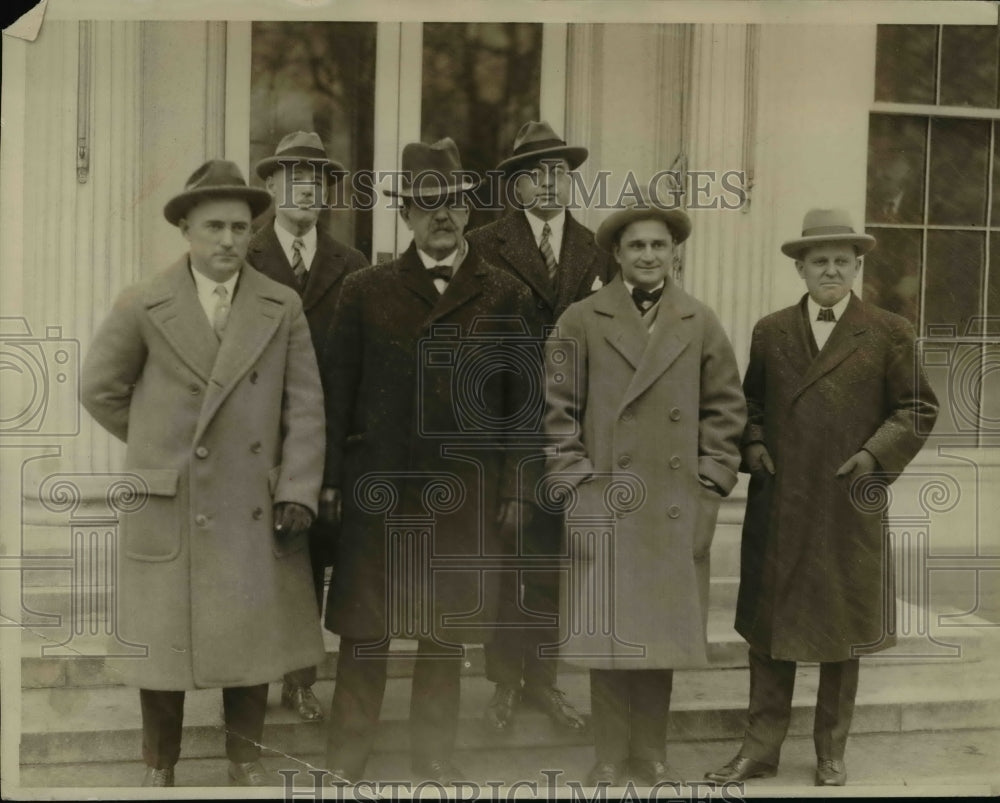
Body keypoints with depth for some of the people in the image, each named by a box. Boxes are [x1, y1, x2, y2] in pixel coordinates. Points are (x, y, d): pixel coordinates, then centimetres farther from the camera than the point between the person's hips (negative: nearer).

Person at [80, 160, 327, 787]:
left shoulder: (283, 307, 1)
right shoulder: (144, 306, -1)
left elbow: (305, 407, 0)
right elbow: (100, 389, 8)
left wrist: (298, 493, -7)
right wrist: (161, 440, 7)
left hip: (256, 508, 1)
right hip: (168, 507, -1)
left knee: (254, 635, 11)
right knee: (165, 639, 9)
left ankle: (247, 757, 29)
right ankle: (160, 765, 27)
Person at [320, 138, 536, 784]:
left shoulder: (506, 295, 5)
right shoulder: (366, 290, 4)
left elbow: (522, 399, 4)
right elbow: (339, 391, 4)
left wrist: (515, 487, 1)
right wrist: (330, 478, 0)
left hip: (466, 493, 1)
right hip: (379, 487, 0)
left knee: (447, 631, 11)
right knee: (364, 629, 6)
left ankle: (435, 752, 27)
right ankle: (346, 757, 20)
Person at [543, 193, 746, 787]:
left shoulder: (701, 323, 7)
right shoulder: (581, 321, 1)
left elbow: (726, 409, 8)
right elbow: (559, 411, 0)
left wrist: (711, 487, 1)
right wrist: (574, 488, -6)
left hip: (676, 511, 2)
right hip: (604, 507, -2)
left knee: (663, 632, 9)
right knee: (608, 633, 3)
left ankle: (652, 753, 23)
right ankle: (611, 757, 17)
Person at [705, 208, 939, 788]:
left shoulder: (889, 333, 2)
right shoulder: (770, 331, 9)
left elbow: (918, 408, 4)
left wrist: (878, 453, -9)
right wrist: (752, 443, 1)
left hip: (849, 508, -2)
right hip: (777, 507, 2)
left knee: (842, 632, 9)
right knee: (768, 629, 6)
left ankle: (832, 752, 23)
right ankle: (761, 749, 15)